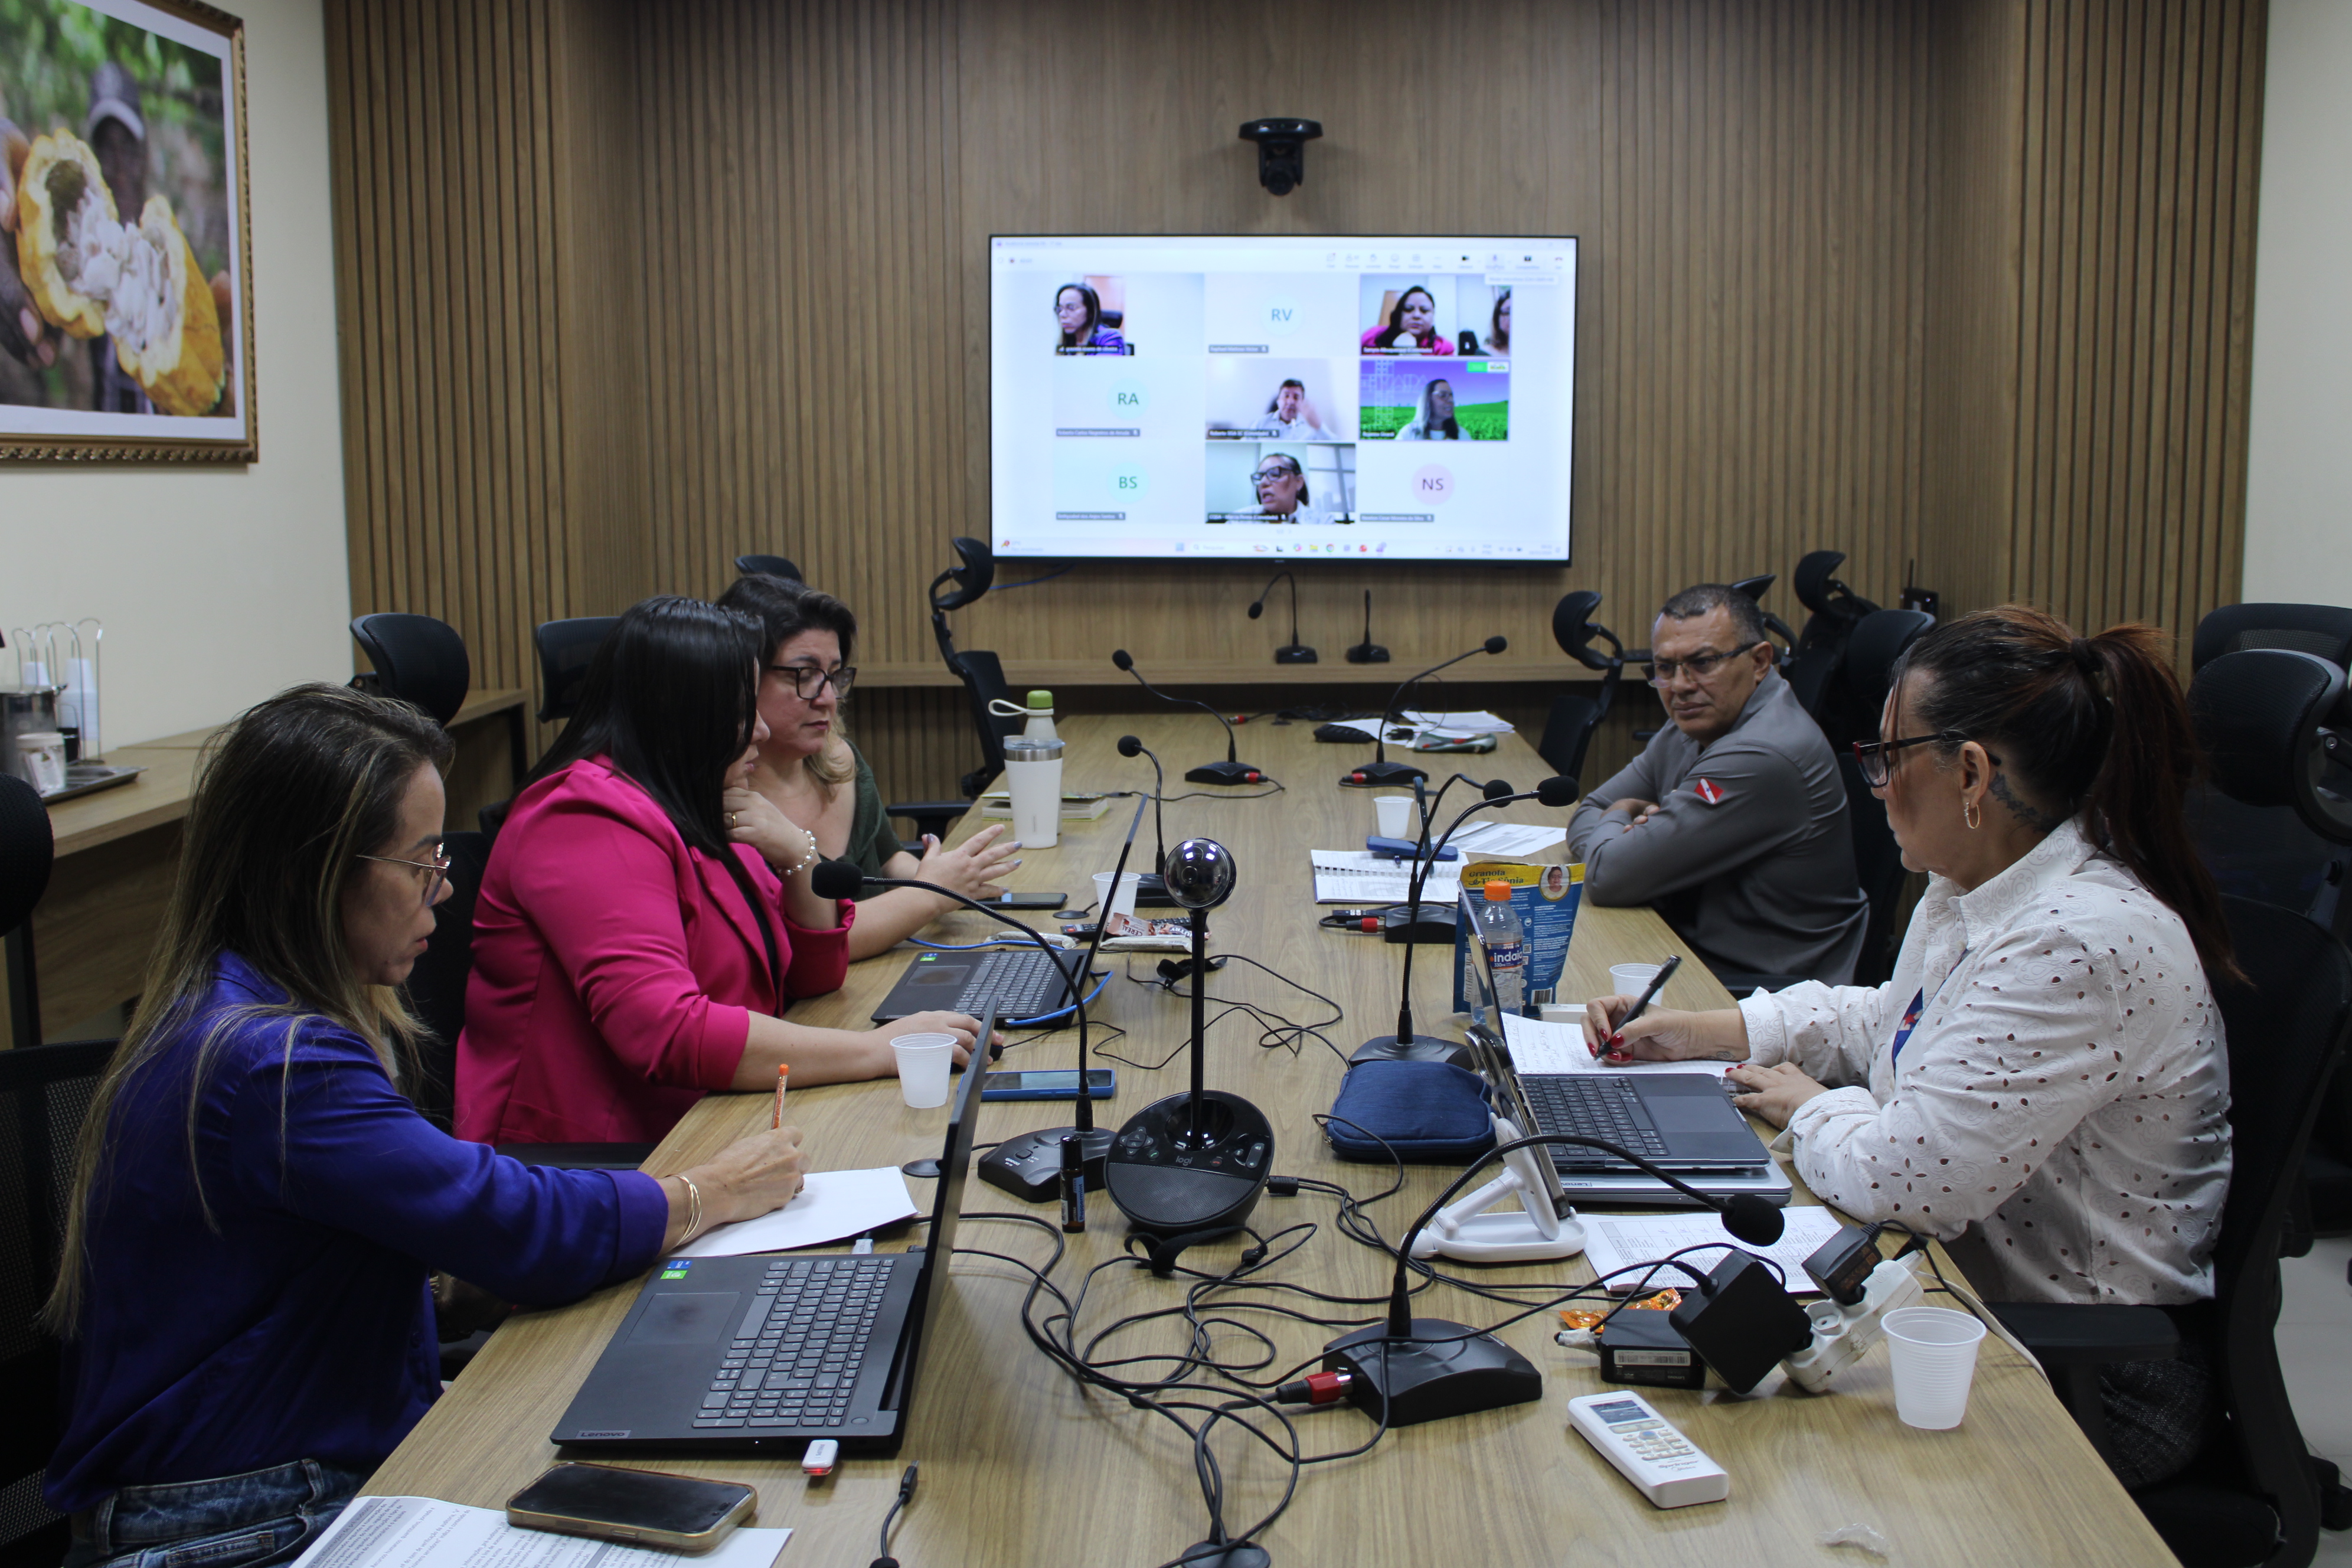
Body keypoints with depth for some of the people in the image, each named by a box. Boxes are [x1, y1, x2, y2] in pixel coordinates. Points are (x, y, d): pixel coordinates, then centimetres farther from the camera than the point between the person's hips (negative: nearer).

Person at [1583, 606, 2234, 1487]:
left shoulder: (2080, 946, -29)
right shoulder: (1976, 890, 3)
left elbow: (1909, 1178, -31)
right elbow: (1885, 1019, 22)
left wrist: (1809, 1108, -10)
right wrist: (1701, 1033, 14)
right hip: (1973, 1298, 8)